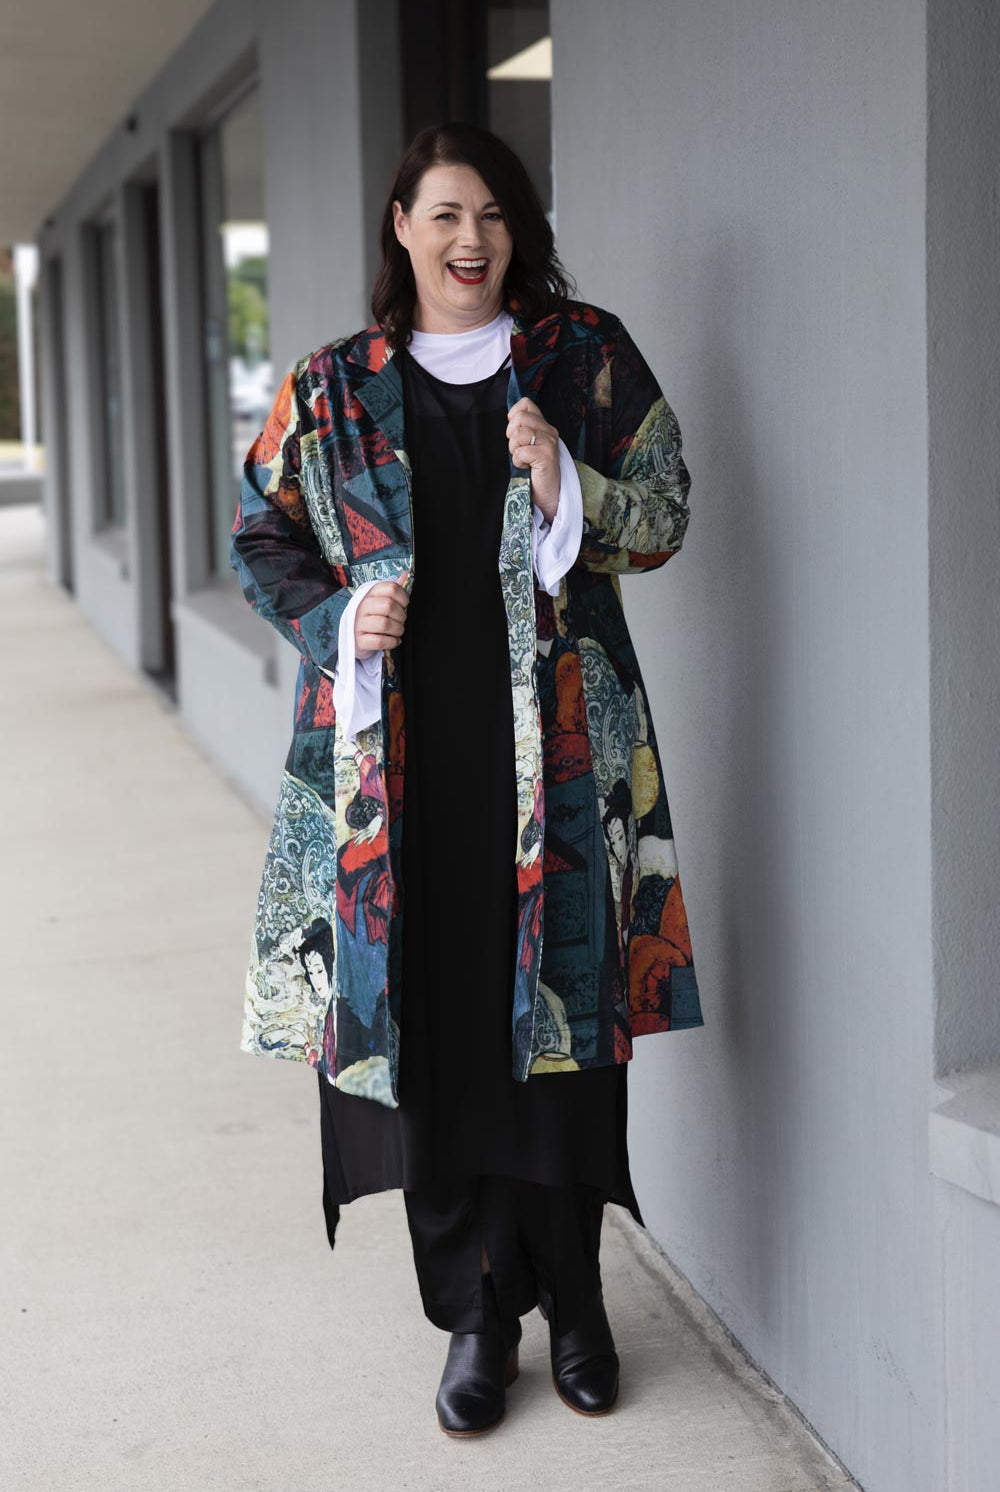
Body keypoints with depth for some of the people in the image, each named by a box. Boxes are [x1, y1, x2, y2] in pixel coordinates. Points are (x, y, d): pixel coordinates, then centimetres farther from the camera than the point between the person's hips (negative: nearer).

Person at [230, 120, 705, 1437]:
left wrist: (566, 483, -11)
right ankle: (477, 1314, 13)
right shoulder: (335, 388, 9)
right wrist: (342, 616, -6)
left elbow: (664, 516, 8)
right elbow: (264, 540, 13)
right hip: (401, 746, 1)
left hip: (558, 736, 0)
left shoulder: (585, 354, 8)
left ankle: (571, 1295, 16)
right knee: (429, 1017, 0)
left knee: (561, 1004, 0)